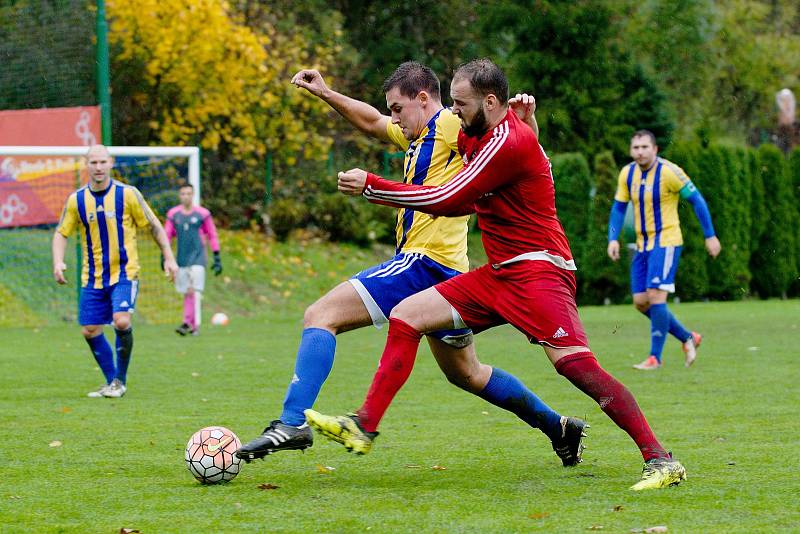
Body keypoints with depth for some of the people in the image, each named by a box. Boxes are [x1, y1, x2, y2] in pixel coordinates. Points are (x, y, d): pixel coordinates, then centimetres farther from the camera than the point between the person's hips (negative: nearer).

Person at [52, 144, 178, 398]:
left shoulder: (128, 194, -6)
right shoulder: (76, 200, 1)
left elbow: (153, 226, 2)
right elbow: (61, 234, 9)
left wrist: (169, 258, -1)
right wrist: (58, 262, -8)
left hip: (124, 272, -4)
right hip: (92, 277, 4)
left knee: (121, 321, -22)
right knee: (90, 330, 1)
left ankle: (120, 380, -3)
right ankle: (111, 381, 19)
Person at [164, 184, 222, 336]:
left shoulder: (202, 214, 0)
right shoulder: (173, 214, 6)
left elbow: (212, 236, 5)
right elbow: (167, 236, 12)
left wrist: (217, 258, 3)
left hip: (198, 258, -3)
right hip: (182, 259, 3)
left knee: (194, 291, -15)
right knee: (186, 293, 4)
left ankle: (189, 323, -18)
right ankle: (192, 325, 10)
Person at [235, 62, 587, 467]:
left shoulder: (451, 125, -6)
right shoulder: (416, 136, 21)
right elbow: (371, 122, 34)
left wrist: (523, 117, -32)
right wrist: (325, 93, 25)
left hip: (425, 263, -11)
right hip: (447, 276, 11)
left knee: (320, 316, -16)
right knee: (466, 373, 24)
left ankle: (292, 422, -30)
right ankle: (558, 427, 31)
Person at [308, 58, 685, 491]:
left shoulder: (509, 141, -16)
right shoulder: (477, 137, 14)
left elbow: (446, 200, -17)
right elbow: (465, 202, 24)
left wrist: (371, 186, -10)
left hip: (538, 270, -10)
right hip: (500, 274, 10)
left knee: (575, 365, -23)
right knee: (406, 315, 4)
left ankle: (659, 461, -20)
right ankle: (364, 427, 3)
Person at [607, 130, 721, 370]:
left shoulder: (669, 172, -15)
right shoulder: (627, 173, 3)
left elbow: (696, 199, -9)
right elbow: (618, 207, 13)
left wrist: (710, 235, -9)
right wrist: (613, 239, 0)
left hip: (666, 241, -7)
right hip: (643, 244, 7)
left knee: (656, 295, -16)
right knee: (641, 302, 5)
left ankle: (655, 357, -9)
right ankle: (688, 338, 22)